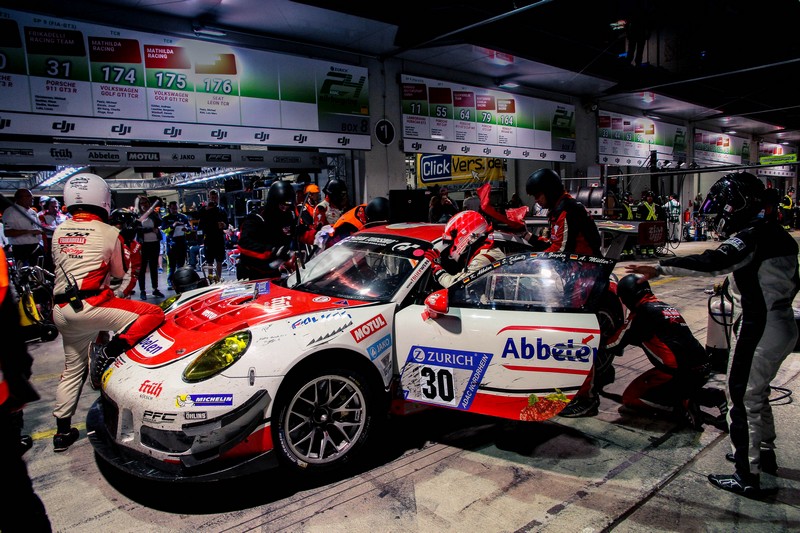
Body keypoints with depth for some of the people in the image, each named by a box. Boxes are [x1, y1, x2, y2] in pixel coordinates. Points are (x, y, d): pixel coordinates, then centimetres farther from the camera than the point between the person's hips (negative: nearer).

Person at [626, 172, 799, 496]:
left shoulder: (751, 237, -20)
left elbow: (712, 263, -37)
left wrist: (659, 269, -41)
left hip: (758, 332, -10)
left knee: (743, 399, 0)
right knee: (757, 393, 24)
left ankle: (747, 476, 9)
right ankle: (765, 453, 40)